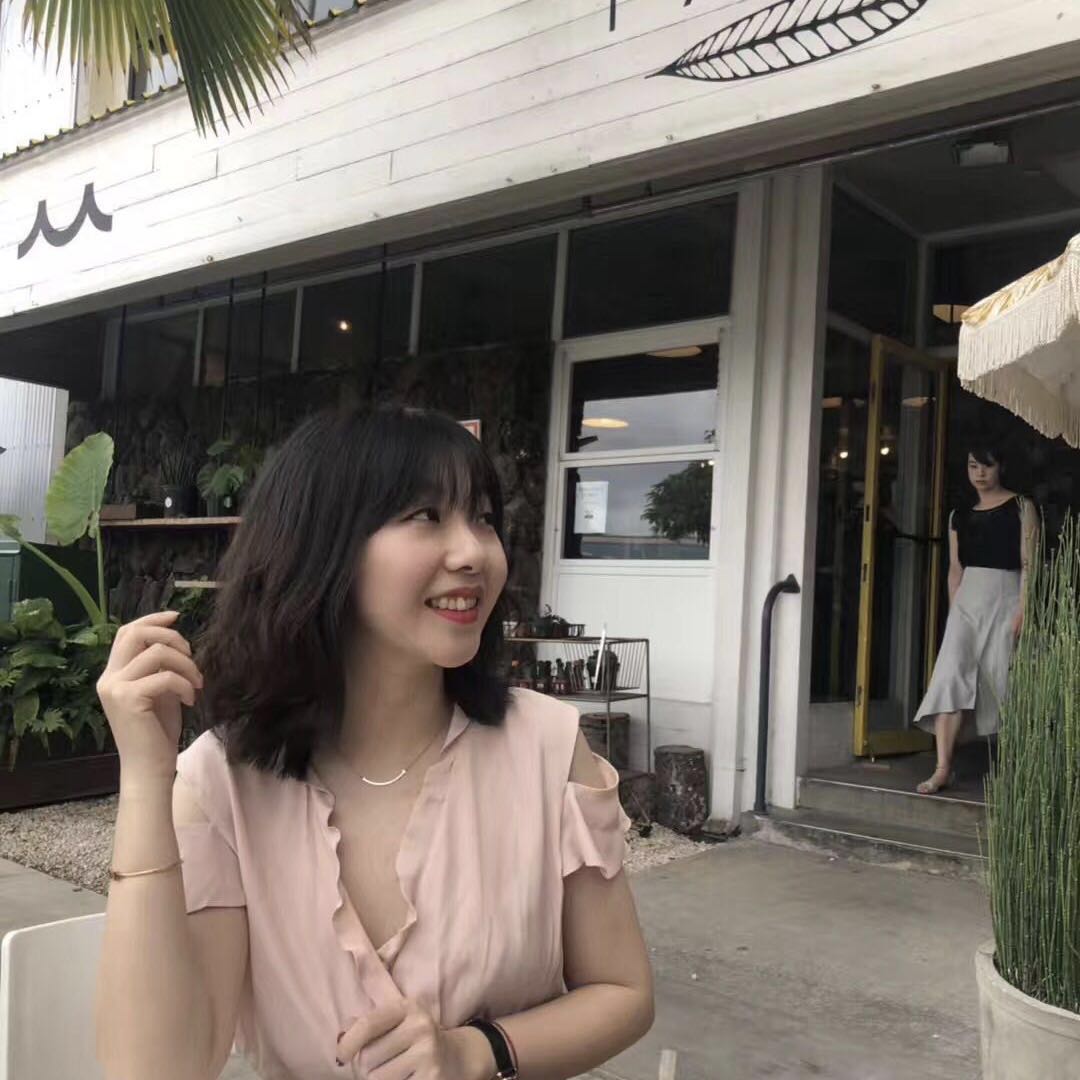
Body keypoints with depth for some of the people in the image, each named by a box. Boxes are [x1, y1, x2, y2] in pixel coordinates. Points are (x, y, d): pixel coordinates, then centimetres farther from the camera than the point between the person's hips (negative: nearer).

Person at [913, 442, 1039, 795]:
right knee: (951, 676, -12)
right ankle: (943, 769, -15)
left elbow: (1028, 563, -4)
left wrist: (1023, 610, -12)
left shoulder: (1021, 507, 4)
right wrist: (953, 609, 7)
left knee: (1001, 682, -3)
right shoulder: (959, 516, 15)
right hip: (967, 601, 3)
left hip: (1004, 599, -3)